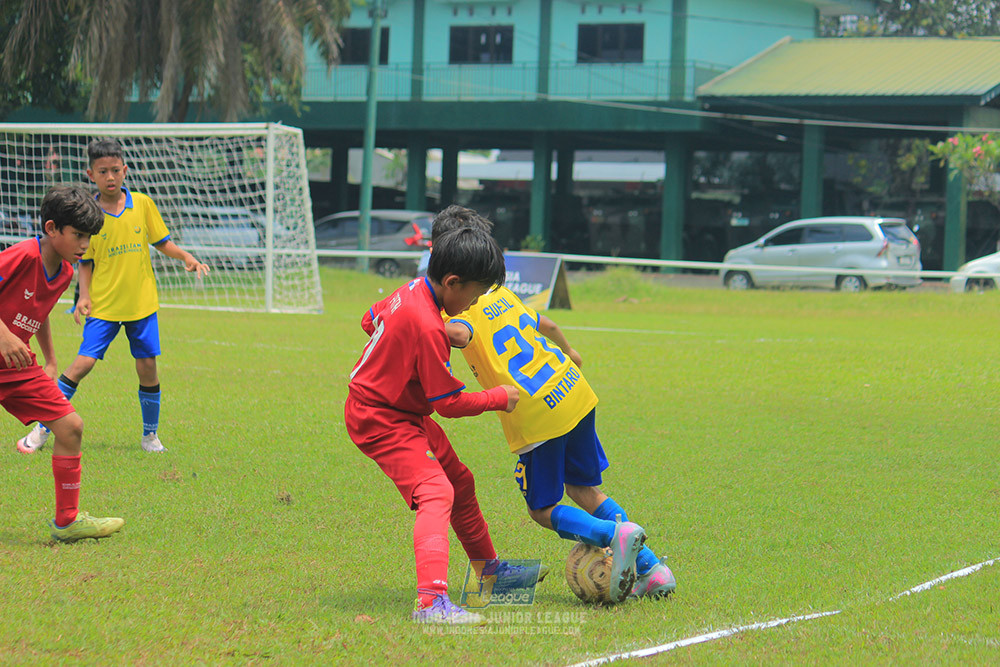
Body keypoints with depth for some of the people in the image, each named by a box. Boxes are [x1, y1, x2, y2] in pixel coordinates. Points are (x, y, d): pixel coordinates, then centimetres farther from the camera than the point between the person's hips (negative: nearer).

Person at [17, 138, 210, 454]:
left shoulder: (142, 204, 0)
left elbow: (162, 242, 9)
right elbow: (85, 262, 3)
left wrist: (187, 257, -8)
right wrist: (84, 296, -9)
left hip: (142, 303, 2)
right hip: (103, 305, -2)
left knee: (147, 366, 1)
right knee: (83, 363, -10)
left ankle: (150, 435, 18)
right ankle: (42, 430, -1)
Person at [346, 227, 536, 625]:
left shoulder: (410, 292, -3)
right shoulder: (428, 327, -31)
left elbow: (370, 320, 19)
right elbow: (449, 403, -24)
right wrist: (498, 399, -10)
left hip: (406, 413, 11)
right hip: (380, 421, -11)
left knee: (459, 482, 23)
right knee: (435, 493, -26)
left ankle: (488, 568, 43)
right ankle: (432, 600, -42)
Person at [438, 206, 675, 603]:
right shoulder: (500, 292, 15)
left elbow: (461, 334, -34)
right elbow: (545, 325, 31)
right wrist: (568, 352, 50)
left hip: (536, 415, -7)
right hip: (573, 390, 7)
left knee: (543, 510, 8)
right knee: (584, 491, 20)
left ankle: (617, 534, -17)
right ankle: (651, 568, 11)